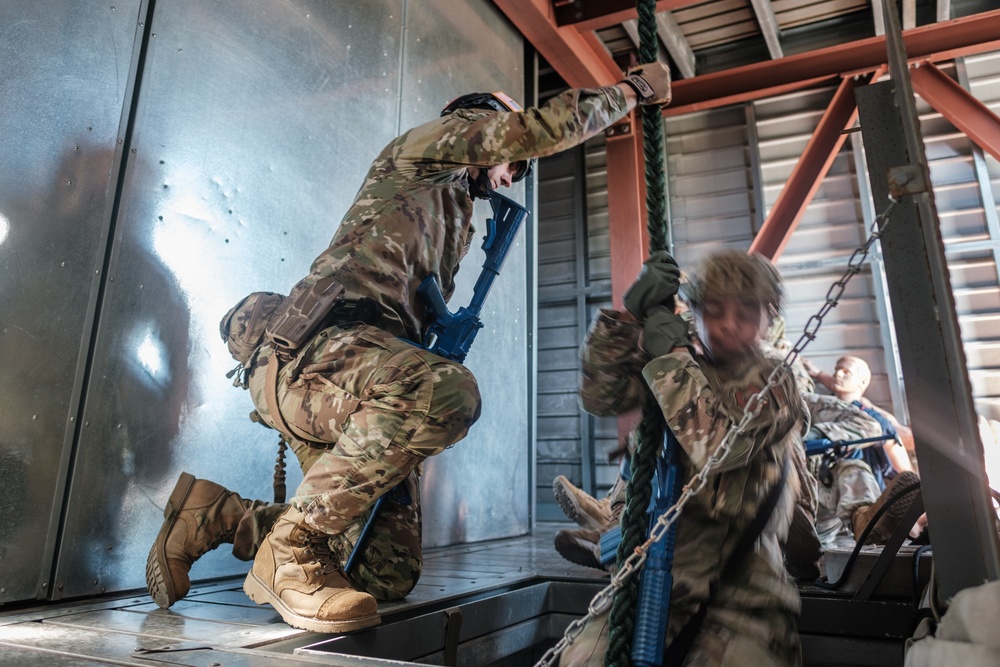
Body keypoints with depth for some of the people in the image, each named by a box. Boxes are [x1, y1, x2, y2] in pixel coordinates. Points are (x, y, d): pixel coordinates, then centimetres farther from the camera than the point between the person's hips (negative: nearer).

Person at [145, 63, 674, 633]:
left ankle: (219, 515, 17)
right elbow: (543, 129, -1)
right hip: (307, 353, -9)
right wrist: (630, 90, 12)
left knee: (390, 576, 5)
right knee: (447, 390, -39)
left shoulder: (454, 221, 33)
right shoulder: (427, 142, 10)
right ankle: (293, 551, -19)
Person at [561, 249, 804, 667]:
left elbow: (716, 446, -17)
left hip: (742, 573, -1)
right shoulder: (684, 368, 12)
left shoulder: (775, 382, 2)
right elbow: (600, 396, -3)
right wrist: (631, 316, -12)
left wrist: (671, 357, -14)